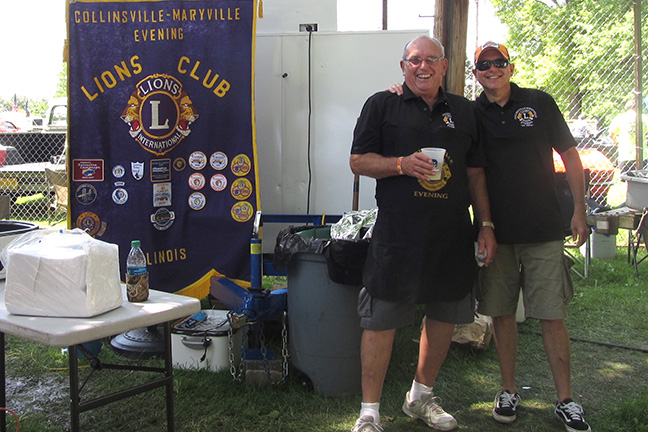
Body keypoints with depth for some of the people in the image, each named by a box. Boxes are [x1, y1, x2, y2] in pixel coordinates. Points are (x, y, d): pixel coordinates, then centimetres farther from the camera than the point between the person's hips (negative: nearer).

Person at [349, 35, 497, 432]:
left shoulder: (463, 111, 15)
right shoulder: (382, 105, 4)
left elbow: (476, 173, 17)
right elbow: (358, 161, 0)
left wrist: (486, 225, 11)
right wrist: (402, 164, -16)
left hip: (453, 234, 5)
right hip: (397, 234, -4)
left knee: (445, 316, 12)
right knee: (381, 320, -3)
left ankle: (421, 396, 31)